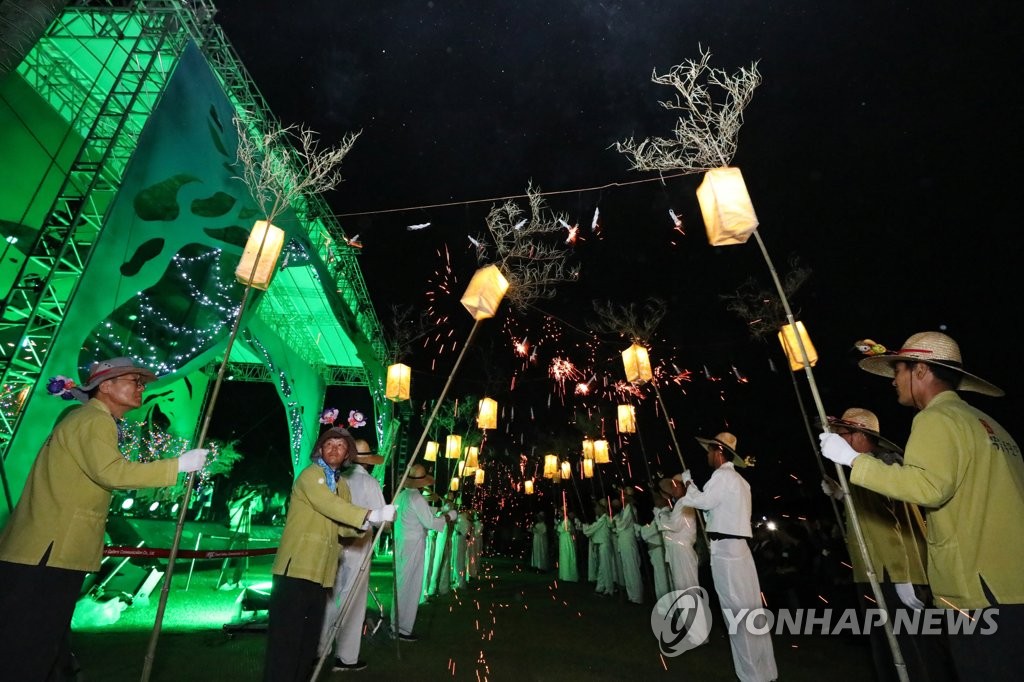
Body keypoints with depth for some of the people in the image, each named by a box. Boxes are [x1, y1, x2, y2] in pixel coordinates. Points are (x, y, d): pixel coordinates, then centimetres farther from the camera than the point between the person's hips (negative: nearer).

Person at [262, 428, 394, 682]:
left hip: (321, 570, 8)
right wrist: (370, 515, -31)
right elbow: (330, 505, -25)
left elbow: (341, 525, 9)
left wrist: (361, 526, -12)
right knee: (287, 633, -3)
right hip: (297, 565, -8)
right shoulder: (310, 474, -8)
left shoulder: (342, 485, 15)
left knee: (310, 633, 15)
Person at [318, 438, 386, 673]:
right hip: (358, 548, -4)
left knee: (332, 599, 17)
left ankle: (320, 650, 27)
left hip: (336, 545, 4)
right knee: (352, 602, 8)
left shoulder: (339, 478, 0)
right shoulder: (369, 482, -11)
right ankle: (346, 657, 16)